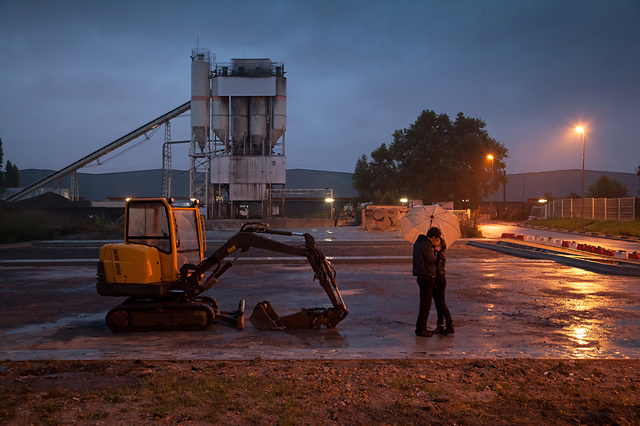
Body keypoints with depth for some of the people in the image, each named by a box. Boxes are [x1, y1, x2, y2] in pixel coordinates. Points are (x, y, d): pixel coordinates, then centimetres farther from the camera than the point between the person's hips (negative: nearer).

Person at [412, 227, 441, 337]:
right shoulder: (426, 245, -19)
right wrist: (434, 247, -1)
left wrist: (433, 246, 10)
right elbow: (432, 260, -13)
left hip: (421, 277, 10)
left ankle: (422, 327, 23)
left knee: (424, 303, 17)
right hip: (426, 278, -10)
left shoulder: (418, 242, 11)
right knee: (426, 304, -4)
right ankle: (420, 329, 0)